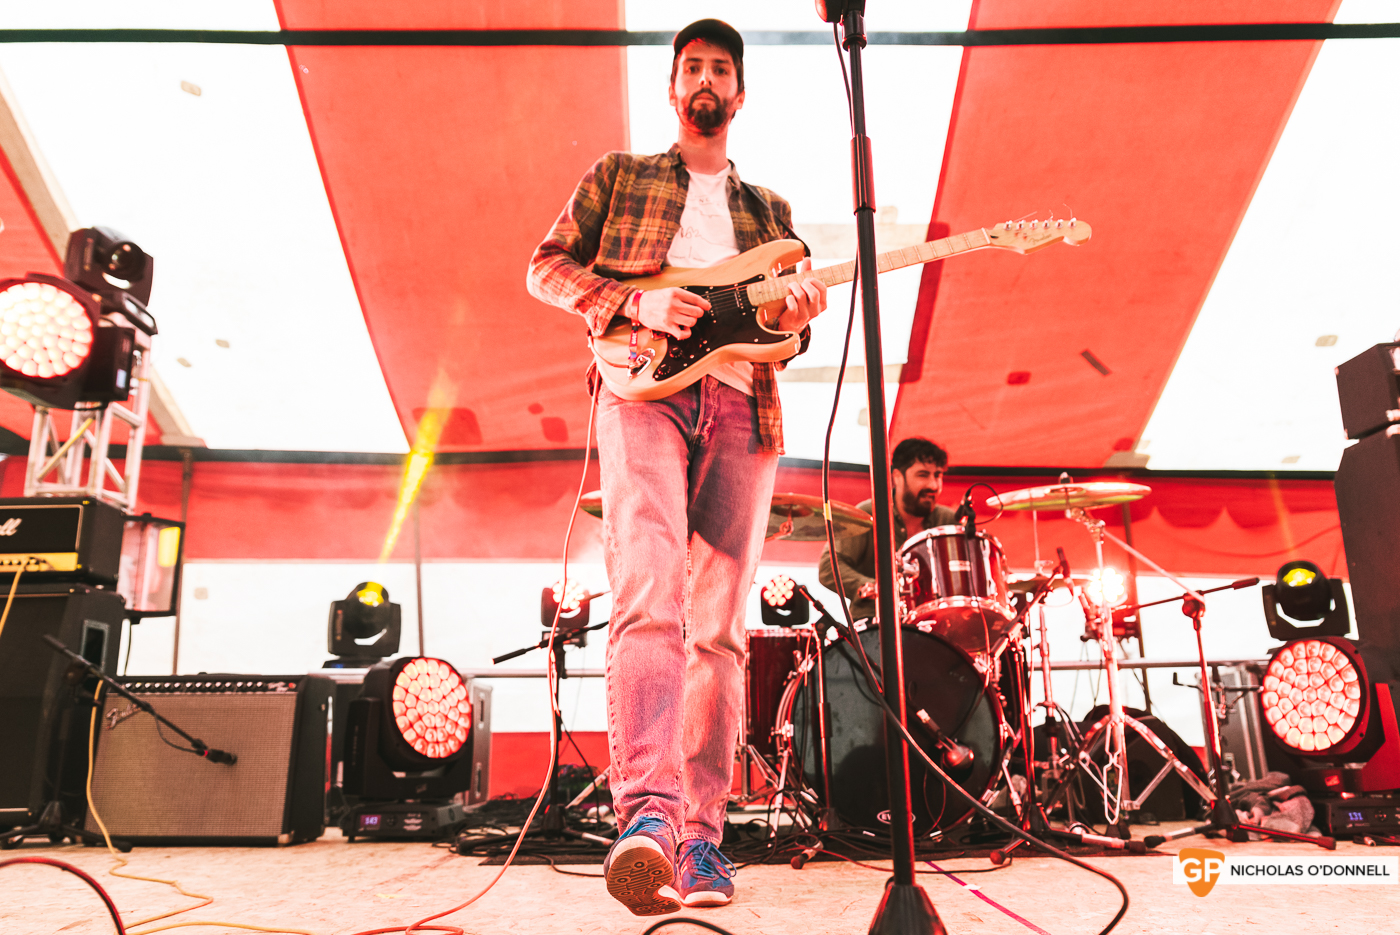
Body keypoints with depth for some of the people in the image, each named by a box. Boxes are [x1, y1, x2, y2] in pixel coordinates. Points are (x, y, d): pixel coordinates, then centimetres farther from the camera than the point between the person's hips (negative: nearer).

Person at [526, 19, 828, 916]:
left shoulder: (769, 211, 29)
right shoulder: (619, 175, 21)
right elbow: (547, 266, 11)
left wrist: (799, 310, 0)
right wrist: (634, 302, -6)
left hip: (741, 406, 3)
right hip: (644, 390, -3)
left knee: (719, 627, -3)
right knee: (649, 598, -25)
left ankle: (701, 833, 1)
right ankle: (648, 807, -34)